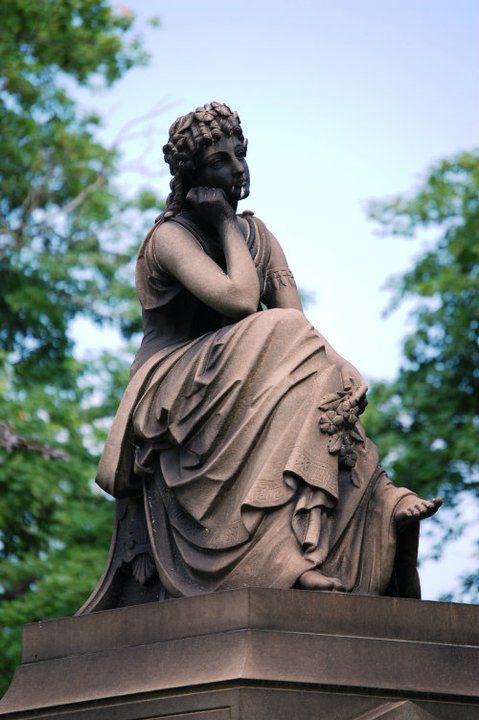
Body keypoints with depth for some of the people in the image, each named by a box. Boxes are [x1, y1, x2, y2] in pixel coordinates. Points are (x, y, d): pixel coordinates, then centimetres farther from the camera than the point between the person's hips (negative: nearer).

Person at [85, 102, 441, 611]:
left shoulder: (257, 236, 16)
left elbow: (296, 317, 1)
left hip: (238, 392, 7)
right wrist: (225, 225, -9)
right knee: (281, 338, -33)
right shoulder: (170, 236, -6)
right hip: (172, 393, -7)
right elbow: (240, 300, -23)